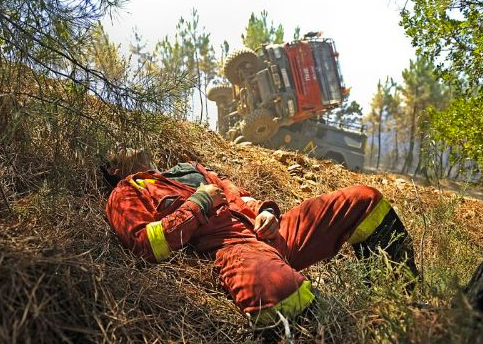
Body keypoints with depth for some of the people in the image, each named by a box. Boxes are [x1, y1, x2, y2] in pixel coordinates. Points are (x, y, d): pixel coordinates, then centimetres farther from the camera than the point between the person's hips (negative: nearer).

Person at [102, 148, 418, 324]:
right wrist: (198, 203, -5)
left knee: (365, 197, 5)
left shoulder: (187, 169, 33)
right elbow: (147, 245, -7)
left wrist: (264, 211, 7)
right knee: (274, 286, -46)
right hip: (227, 244, -8)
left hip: (269, 230, 8)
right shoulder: (125, 195, 12)